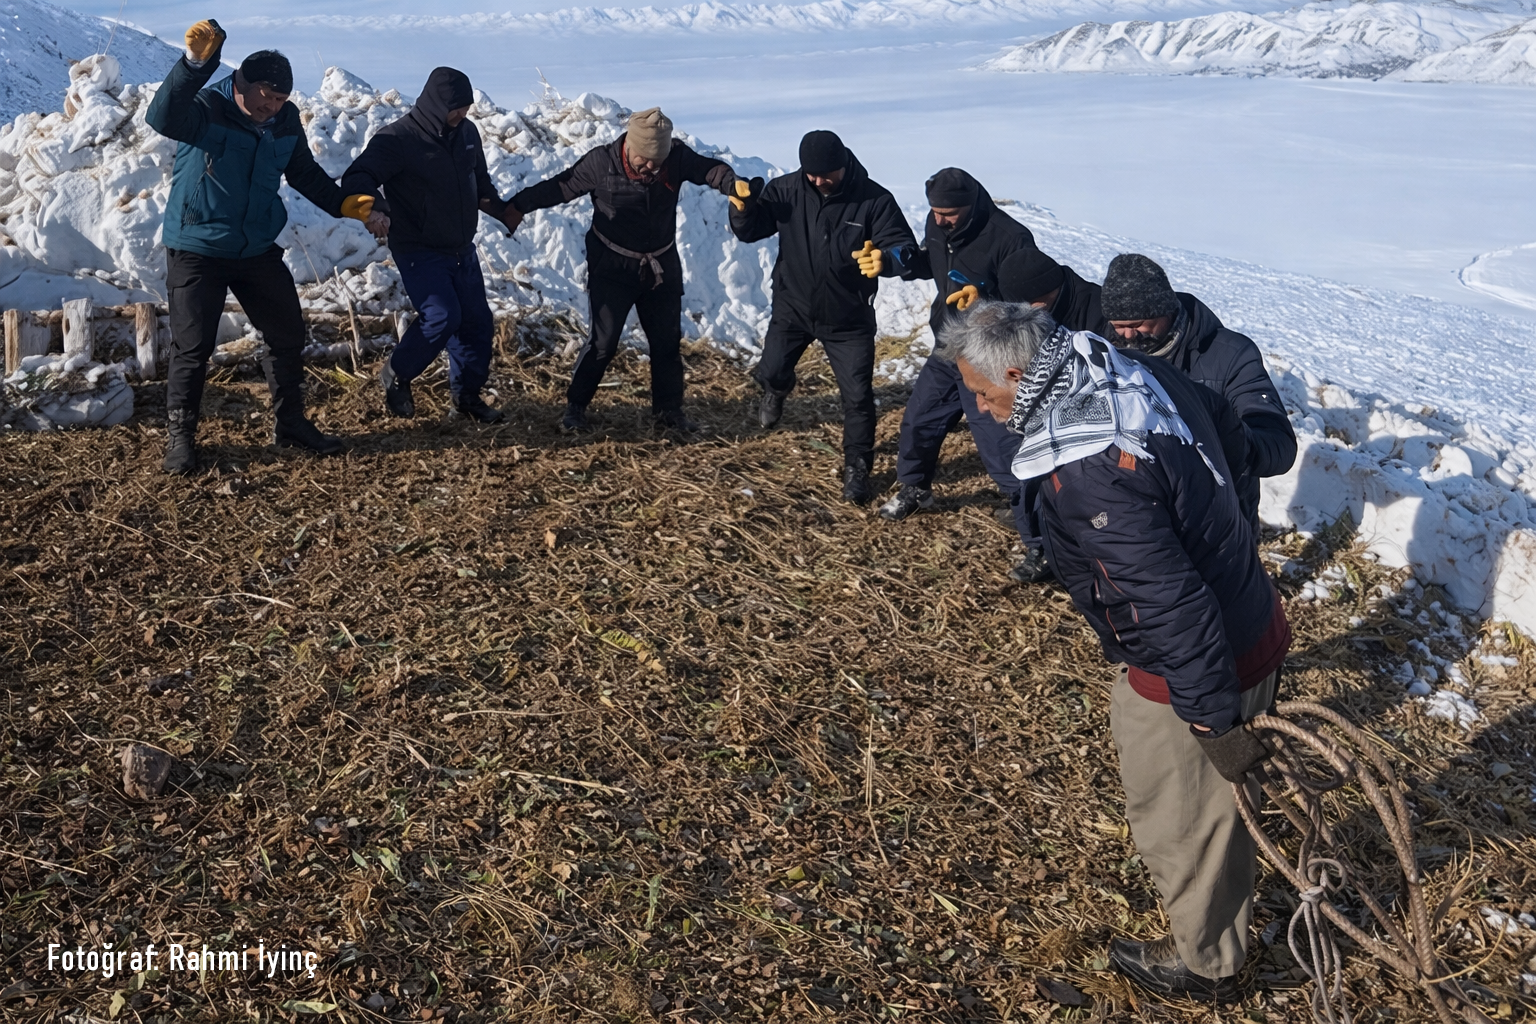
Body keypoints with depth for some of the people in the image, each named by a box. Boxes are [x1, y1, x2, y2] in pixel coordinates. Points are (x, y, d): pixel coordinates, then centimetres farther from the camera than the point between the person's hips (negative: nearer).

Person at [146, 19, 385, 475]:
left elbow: (306, 174, 13)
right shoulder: (206, 109, -19)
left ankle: (290, 423, 26)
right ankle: (180, 437, 12)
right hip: (196, 250, -6)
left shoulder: (286, 121, -1)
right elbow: (161, 118, -41)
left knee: (288, 336, 10)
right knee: (192, 347, -4)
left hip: (258, 250, 6)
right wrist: (195, 62, -54)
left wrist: (351, 206, 2)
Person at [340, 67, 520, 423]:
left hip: (462, 250, 7)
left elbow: (480, 181, 23)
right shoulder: (398, 138, -17)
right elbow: (356, 179, -24)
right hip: (419, 253, -7)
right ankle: (396, 375, 5)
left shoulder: (467, 132, 6)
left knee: (478, 321, 6)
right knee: (442, 315, -20)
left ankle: (467, 394, 24)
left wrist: (504, 210, 11)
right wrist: (374, 205, -44)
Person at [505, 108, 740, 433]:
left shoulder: (677, 158, -11)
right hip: (612, 268, -4)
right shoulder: (602, 162, -17)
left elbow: (709, 169, -15)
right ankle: (575, 408, 7)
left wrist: (734, 184, -37)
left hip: (662, 267, 4)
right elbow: (561, 186, -9)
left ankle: (669, 410, 24)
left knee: (667, 340, 10)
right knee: (603, 341, -6)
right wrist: (519, 206, -9)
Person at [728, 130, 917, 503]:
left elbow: (905, 247, -21)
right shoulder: (787, 190, -12)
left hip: (848, 318, -2)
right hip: (792, 307, 2)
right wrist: (744, 208, -33)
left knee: (857, 396, 0)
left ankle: (856, 469, 19)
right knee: (770, 373, 9)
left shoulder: (874, 200, -18)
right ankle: (777, 390, 49)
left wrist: (885, 259, -45)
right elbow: (750, 231, -9)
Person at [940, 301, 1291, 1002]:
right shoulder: (1142, 371, -5)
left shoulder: (1087, 473, -33)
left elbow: (1169, 602, -33)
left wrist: (1214, 720, -24)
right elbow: (1230, 435, 13)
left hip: (1194, 669, -10)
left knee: (1179, 822, 14)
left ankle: (1203, 962, 42)